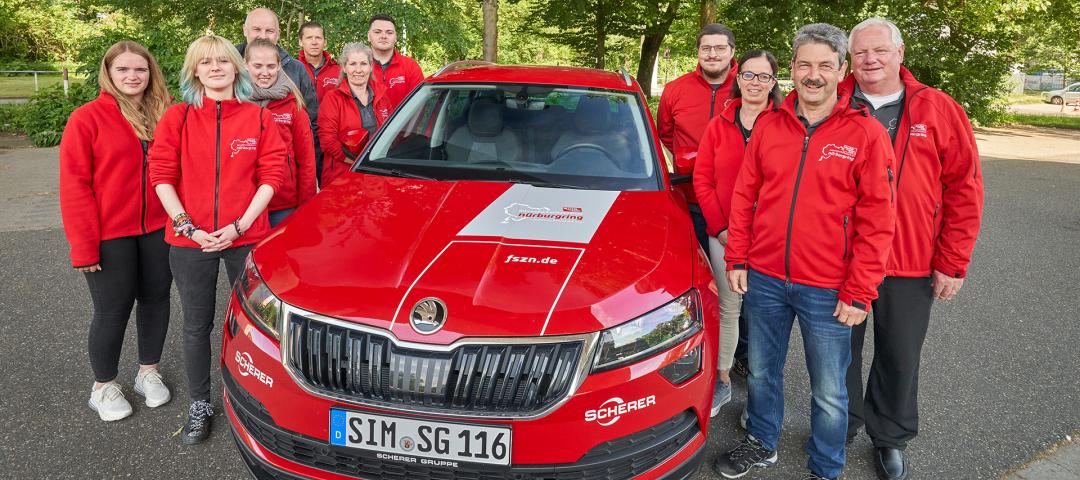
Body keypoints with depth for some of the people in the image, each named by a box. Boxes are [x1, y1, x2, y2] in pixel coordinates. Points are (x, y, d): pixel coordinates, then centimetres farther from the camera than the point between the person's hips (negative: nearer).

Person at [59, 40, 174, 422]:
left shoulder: (163, 116, 5)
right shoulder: (87, 118, -7)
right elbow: (74, 185, -9)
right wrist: (84, 244, -13)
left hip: (158, 230, 4)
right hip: (111, 236, -4)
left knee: (156, 300, 13)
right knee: (113, 311, 6)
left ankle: (148, 372, 32)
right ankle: (104, 388, 26)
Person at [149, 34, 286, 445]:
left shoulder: (259, 118, 0)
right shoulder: (177, 117, 1)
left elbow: (272, 175, -4)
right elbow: (161, 176, -1)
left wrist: (240, 224, -12)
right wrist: (187, 226, -11)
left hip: (246, 237, -1)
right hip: (190, 240, 1)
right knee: (197, 325, 11)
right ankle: (199, 406, 27)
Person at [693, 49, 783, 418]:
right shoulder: (719, 125, 6)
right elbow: (702, 179, 4)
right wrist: (720, 226, -4)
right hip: (724, 235, 3)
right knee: (727, 309, 11)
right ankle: (722, 381, 25)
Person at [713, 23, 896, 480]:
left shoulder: (866, 133, -8)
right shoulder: (768, 125, 3)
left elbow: (876, 222, -9)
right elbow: (744, 196, 7)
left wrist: (859, 293, -11)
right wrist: (737, 258, 3)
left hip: (827, 290, -3)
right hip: (764, 279, 3)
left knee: (829, 393, 11)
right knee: (762, 372, 20)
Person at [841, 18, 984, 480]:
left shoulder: (939, 110, -3)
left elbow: (964, 189, -3)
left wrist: (952, 263, -6)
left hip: (911, 265, 0)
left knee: (900, 357, 13)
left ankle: (890, 437, 35)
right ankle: (843, 423, 37)